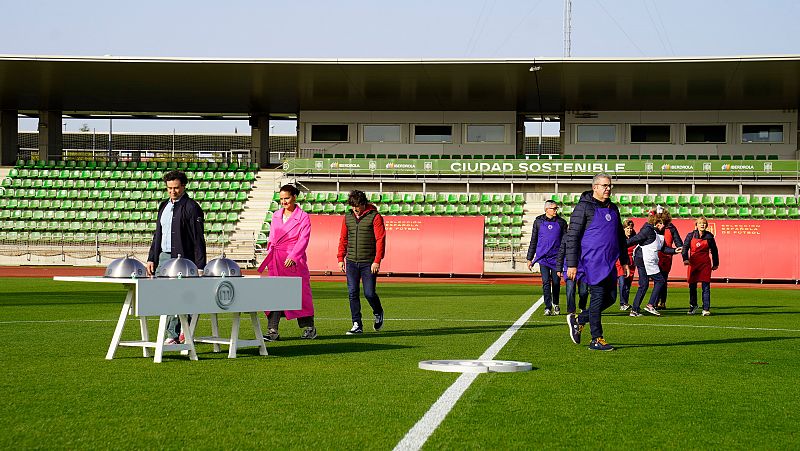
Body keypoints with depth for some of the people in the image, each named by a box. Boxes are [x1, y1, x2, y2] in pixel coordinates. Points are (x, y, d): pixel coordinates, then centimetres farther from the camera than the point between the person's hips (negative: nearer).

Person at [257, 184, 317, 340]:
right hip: (276, 262, 5)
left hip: (294, 261, -4)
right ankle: (272, 331, -5)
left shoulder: (303, 217, -3)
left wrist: (292, 257, -25)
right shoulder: (276, 216, 14)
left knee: (300, 293, 4)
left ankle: (309, 328, 20)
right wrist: (270, 257, 13)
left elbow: (303, 240, -13)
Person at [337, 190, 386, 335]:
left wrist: (377, 261, -15)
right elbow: (343, 238, 16)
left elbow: (380, 239, -8)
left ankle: (378, 314, 26)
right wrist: (340, 258, 8)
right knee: (352, 293, -1)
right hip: (351, 262, 4)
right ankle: (357, 325, 5)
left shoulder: (374, 217, -5)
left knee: (369, 293, -4)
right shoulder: (348, 217, 11)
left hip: (368, 263, -4)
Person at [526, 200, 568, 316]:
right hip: (543, 257, -1)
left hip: (557, 257, 1)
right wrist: (529, 258, 9)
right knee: (546, 282, -10)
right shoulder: (538, 222, 6)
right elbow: (533, 241, 11)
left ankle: (555, 304, 26)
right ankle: (548, 307, -9)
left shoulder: (561, 222, 6)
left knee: (556, 282, 5)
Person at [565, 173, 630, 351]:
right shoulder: (584, 207, -6)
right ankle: (596, 340, 2)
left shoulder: (613, 208, 17)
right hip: (592, 261, -8)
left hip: (609, 263, 8)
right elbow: (572, 237, -10)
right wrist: (572, 264, -15)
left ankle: (578, 320, 21)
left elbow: (620, 236, 25)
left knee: (610, 297, 6)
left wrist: (624, 261, 20)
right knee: (598, 296, -6)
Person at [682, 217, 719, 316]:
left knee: (706, 286, -8)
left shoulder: (709, 236, 2)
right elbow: (685, 247, -4)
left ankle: (706, 309, -8)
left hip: (705, 264, -1)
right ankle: (693, 305, 30)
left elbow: (714, 250, 11)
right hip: (693, 263, 1)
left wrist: (715, 264, 16)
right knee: (692, 286, 9)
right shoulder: (691, 235, 1)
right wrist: (685, 259, -21)